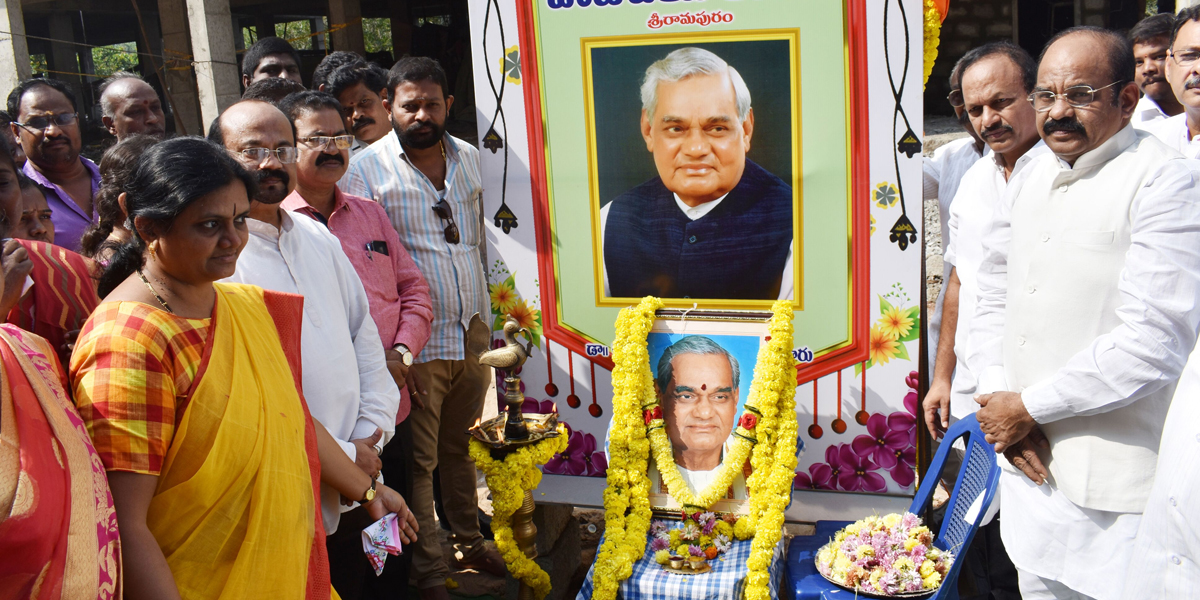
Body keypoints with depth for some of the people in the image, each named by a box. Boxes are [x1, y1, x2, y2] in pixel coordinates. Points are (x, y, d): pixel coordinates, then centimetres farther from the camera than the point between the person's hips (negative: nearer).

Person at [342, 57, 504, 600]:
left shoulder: (467, 157, 9)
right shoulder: (366, 169, -9)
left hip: (472, 334, 5)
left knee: (461, 448, 20)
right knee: (419, 461, 5)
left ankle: (468, 541, 38)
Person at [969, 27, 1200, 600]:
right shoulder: (1033, 174, 11)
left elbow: (1153, 342, -21)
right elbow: (991, 295, 14)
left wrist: (1028, 407, -14)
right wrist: (996, 395, -2)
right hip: (1028, 460, 7)